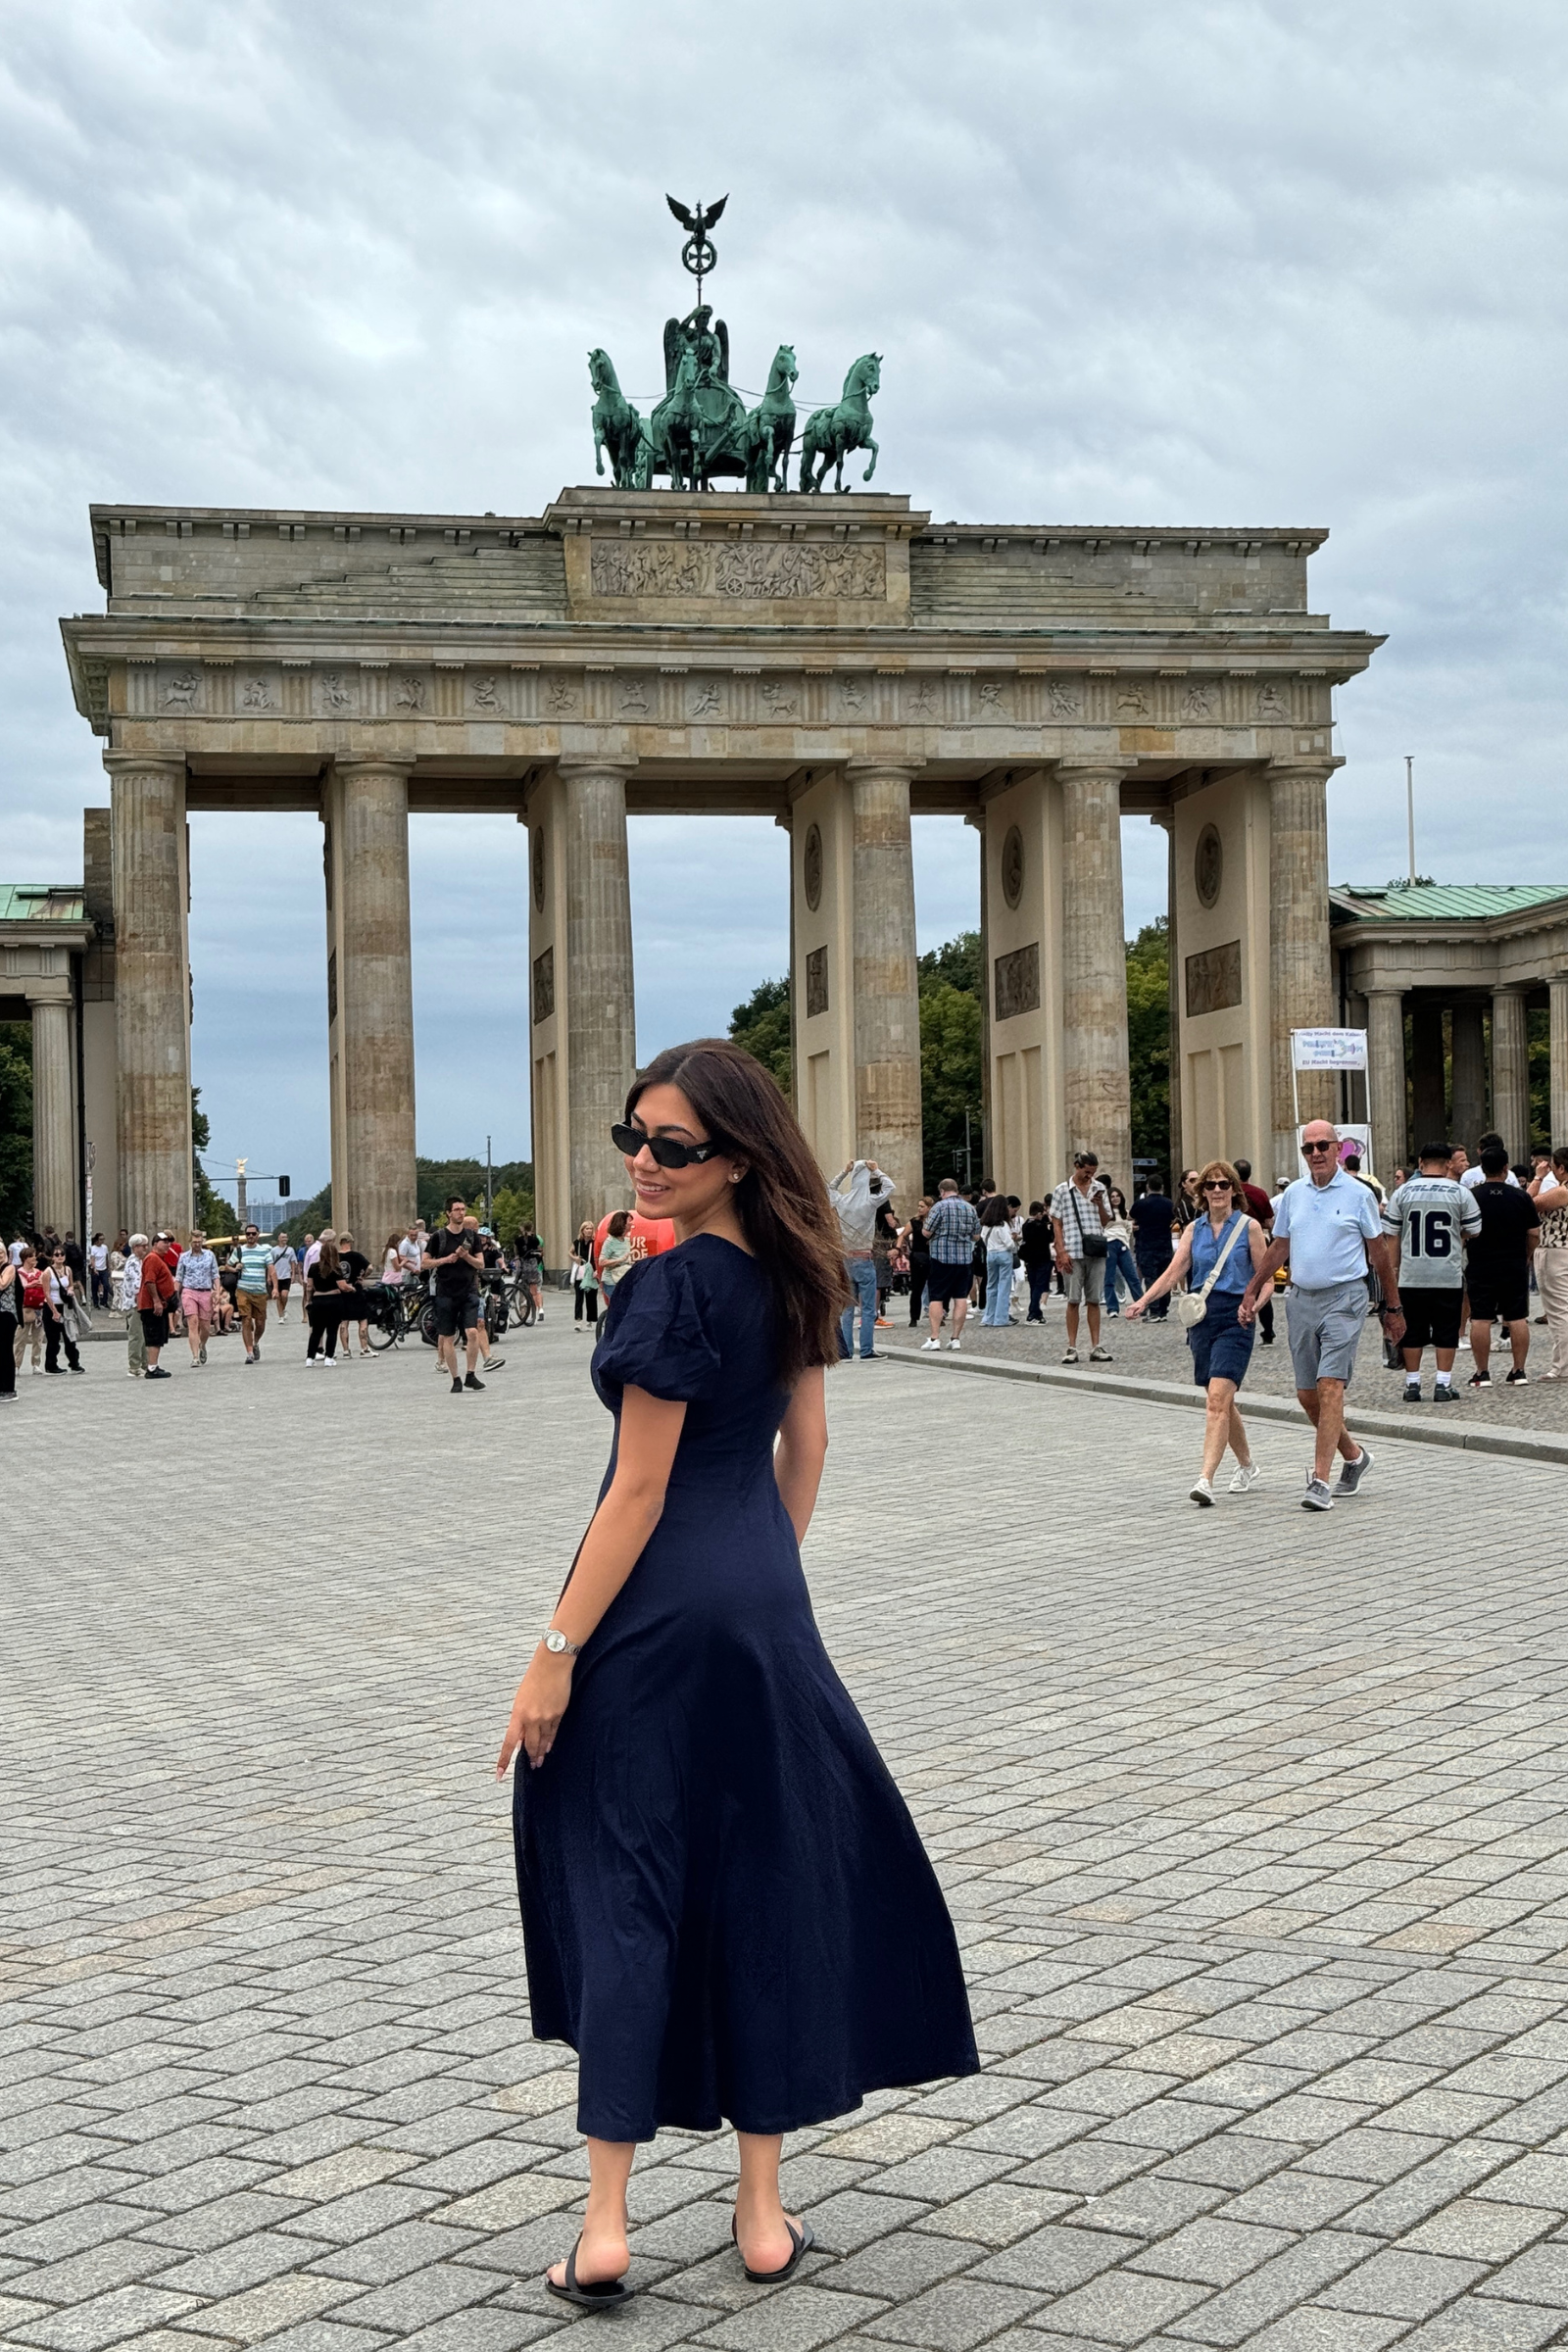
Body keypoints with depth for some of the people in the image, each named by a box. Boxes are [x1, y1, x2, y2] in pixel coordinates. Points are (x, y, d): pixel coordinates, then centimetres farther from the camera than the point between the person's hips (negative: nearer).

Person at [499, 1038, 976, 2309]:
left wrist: (557, 1650, -14)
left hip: (659, 1612, -7)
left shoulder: (671, 1287, -17)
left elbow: (639, 1491, -18)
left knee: (625, 1887, 2)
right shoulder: (786, 1272, 5)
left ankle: (605, 2226, 8)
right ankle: (763, 2213, 18)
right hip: (765, 1605, 7)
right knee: (765, 1886, 10)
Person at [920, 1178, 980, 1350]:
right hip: (965, 1257, 4)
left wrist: (934, 1238, 13)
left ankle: (934, 1337, -5)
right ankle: (956, 1338, 6)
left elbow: (927, 1232, -8)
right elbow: (976, 1234, 13)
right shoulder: (969, 1208, 8)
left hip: (942, 1257, -4)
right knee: (961, 1298, 5)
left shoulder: (940, 1206, -8)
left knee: (936, 1298, 0)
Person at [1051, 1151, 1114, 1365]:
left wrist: (1100, 1205, -6)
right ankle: (1071, 1347, 6)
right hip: (1074, 1253, -3)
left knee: (1094, 1301, 6)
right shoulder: (1063, 1190, 2)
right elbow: (1056, 1223, 0)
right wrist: (1061, 1252, -8)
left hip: (1096, 1252, 3)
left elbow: (1105, 1222, 14)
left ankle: (1095, 1346, 9)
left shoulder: (1099, 1189, 11)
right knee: (1073, 1301, 1)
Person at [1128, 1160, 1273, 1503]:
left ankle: (1205, 1479, -22)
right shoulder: (1193, 1230, 10)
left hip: (1234, 1319, -5)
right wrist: (1143, 1301, -12)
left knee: (1218, 1398, -16)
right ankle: (1247, 1466, 32)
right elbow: (1173, 1273, 3)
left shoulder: (1249, 1226, 0)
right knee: (1222, 1401, 12)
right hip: (1201, 1318, 5)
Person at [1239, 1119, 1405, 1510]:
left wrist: (1392, 1308, 7)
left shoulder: (1358, 1195, -2)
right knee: (1307, 1393, 8)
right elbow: (1279, 1249, 19)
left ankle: (1320, 1480, -15)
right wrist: (1252, 1291, 14)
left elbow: (1379, 1254, 4)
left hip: (1344, 1298, -5)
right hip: (1301, 1298, 5)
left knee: (1330, 1387, -14)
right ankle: (1353, 1456, 30)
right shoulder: (1293, 1194, 10)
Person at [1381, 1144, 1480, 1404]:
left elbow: (1391, 1235, 4)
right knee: (1446, 1332, 5)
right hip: (1449, 1275, -1)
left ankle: (1412, 1385, 13)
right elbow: (1473, 1232, 4)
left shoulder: (1402, 1192, 2)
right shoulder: (1460, 1193, -1)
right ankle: (1443, 1385, 5)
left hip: (1411, 1276, 1)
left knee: (1412, 1332, 9)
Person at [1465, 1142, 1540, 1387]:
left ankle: (1482, 1373, 3)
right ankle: (1518, 1371, 9)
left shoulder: (1471, 1196, -7)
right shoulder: (1521, 1196, -2)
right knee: (1517, 1318, 7)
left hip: (1480, 1267, -1)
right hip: (1515, 1266, 1)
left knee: (1480, 1319, 2)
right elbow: (1534, 1233, 2)